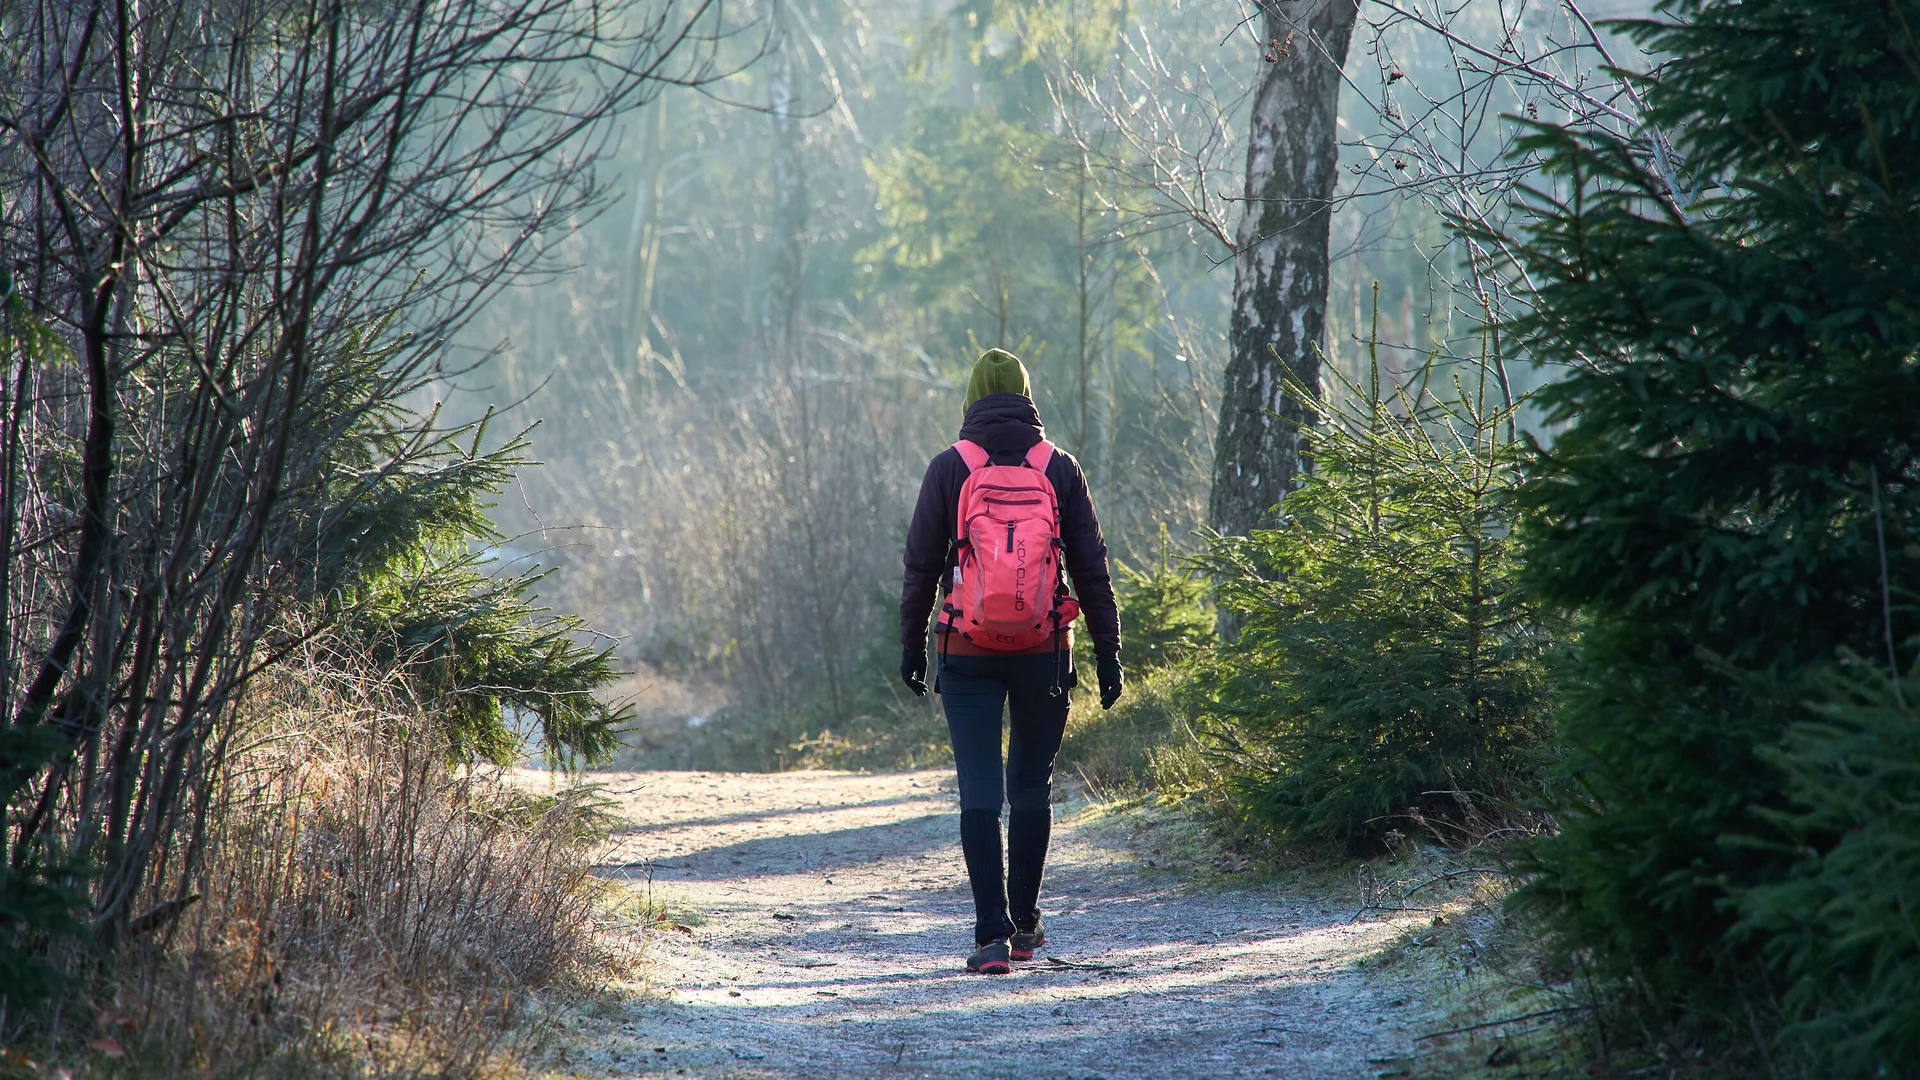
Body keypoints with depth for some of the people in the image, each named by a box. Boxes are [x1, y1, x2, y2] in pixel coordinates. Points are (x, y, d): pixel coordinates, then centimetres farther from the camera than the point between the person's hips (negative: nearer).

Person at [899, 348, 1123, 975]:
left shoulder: (949, 468, 0)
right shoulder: (1060, 469, 3)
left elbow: (921, 564, 1)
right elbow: (1091, 569, 3)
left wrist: (912, 643, 10)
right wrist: (1108, 652, 7)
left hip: (968, 653, -1)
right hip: (1043, 652, 1)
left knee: (980, 791, -2)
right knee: (1032, 785, 15)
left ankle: (992, 935, -11)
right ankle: (1024, 923, 23)